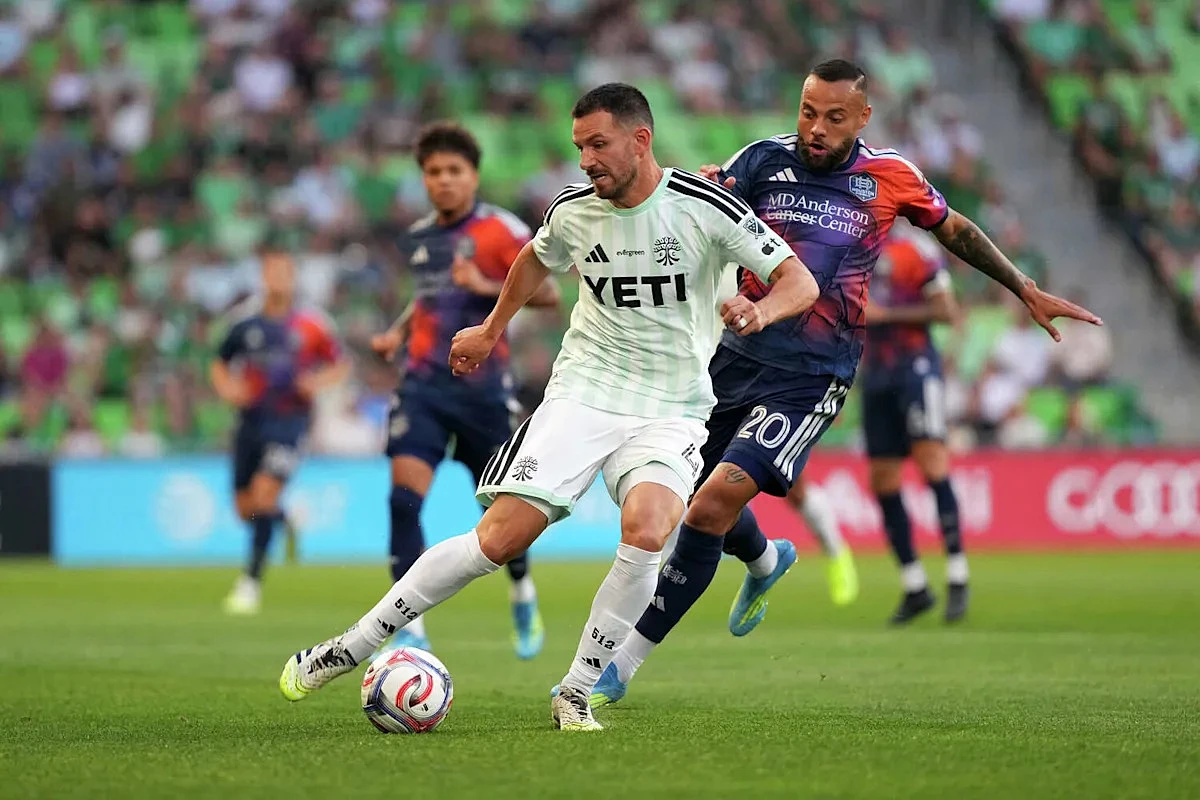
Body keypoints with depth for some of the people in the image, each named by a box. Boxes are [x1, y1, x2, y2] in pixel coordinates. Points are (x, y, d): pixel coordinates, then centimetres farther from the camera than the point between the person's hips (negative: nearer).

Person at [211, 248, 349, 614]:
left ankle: (252, 581, -12)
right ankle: (286, 518, 41)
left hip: (289, 419, -3)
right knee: (245, 506, 6)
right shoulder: (246, 321, 2)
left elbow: (340, 366, 7)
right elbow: (220, 365, 14)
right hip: (252, 417, 4)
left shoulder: (311, 325, -4)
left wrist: (318, 382, -13)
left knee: (265, 492, -19)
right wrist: (227, 388, -7)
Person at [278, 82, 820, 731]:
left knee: (645, 530, -31)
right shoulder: (573, 211, 1)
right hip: (582, 392, 2)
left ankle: (576, 695, -14)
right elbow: (536, 259, 26)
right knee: (498, 537, -12)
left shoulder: (705, 207, -10)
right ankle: (349, 648, 0)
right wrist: (490, 332, 33)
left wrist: (762, 310, -30)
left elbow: (800, 282, -9)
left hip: (670, 410, -2)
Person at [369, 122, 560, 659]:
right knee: (404, 496, -15)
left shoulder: (501, 230, -6)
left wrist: (487, 287, -22)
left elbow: (549, 294, -10)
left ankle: (523, 595, 40)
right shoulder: (419, 237, 12)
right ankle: (411, 630, -14)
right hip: (424, 384, 4)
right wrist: (399, 331, 14)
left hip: (483, 387, -3)